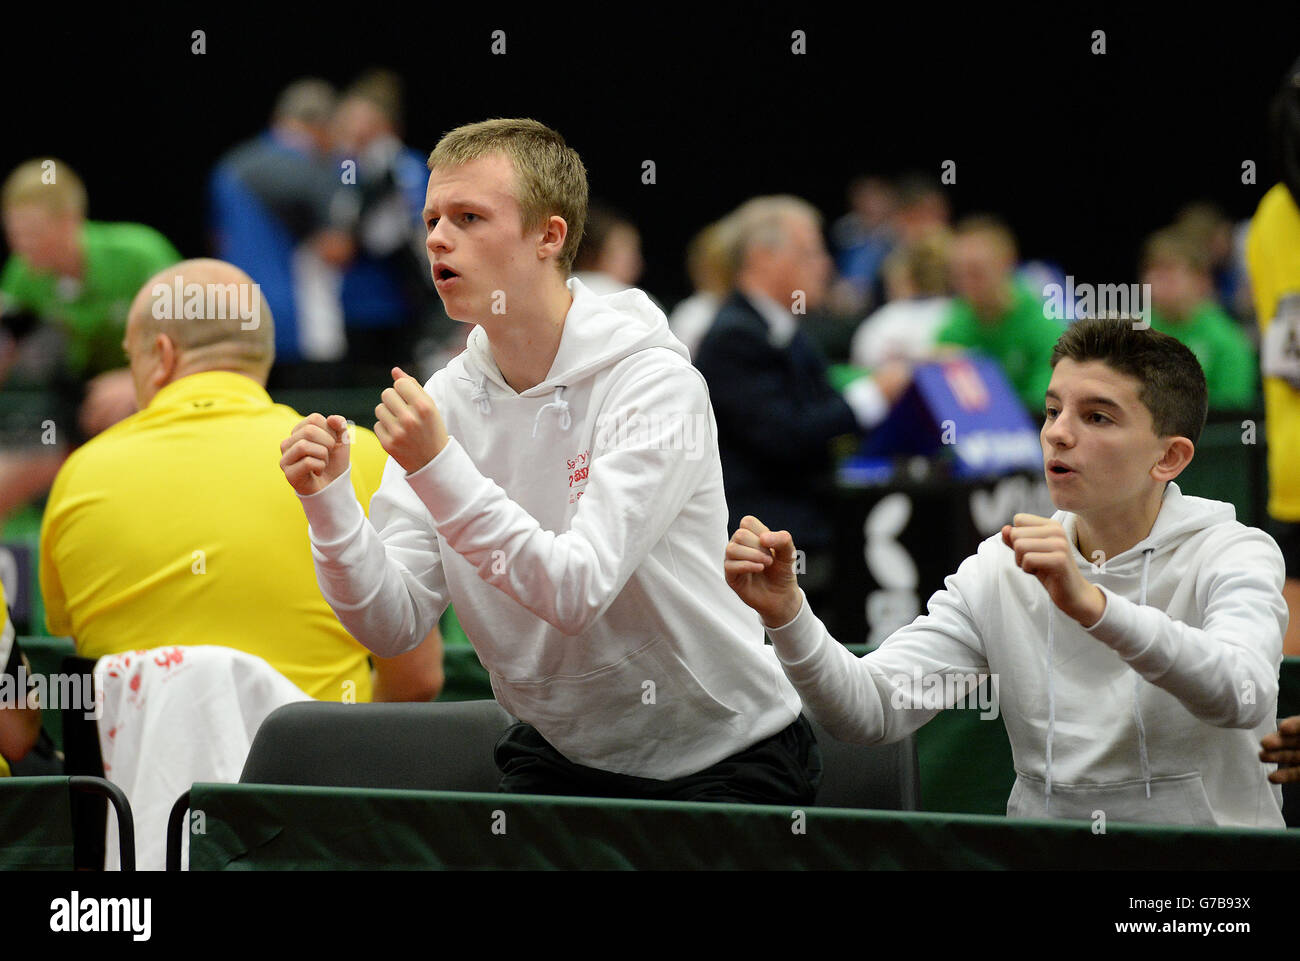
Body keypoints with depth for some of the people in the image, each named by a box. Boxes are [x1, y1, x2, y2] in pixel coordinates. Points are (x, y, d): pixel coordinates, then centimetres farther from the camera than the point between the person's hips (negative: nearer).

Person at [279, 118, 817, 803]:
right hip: (560, 758, 5)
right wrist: (329, 503, -20)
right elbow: (393, 625, -4)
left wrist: (436, 467, -32)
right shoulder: (444, 400, 0)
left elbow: (577, 592, -27)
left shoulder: (656, 385, -16)